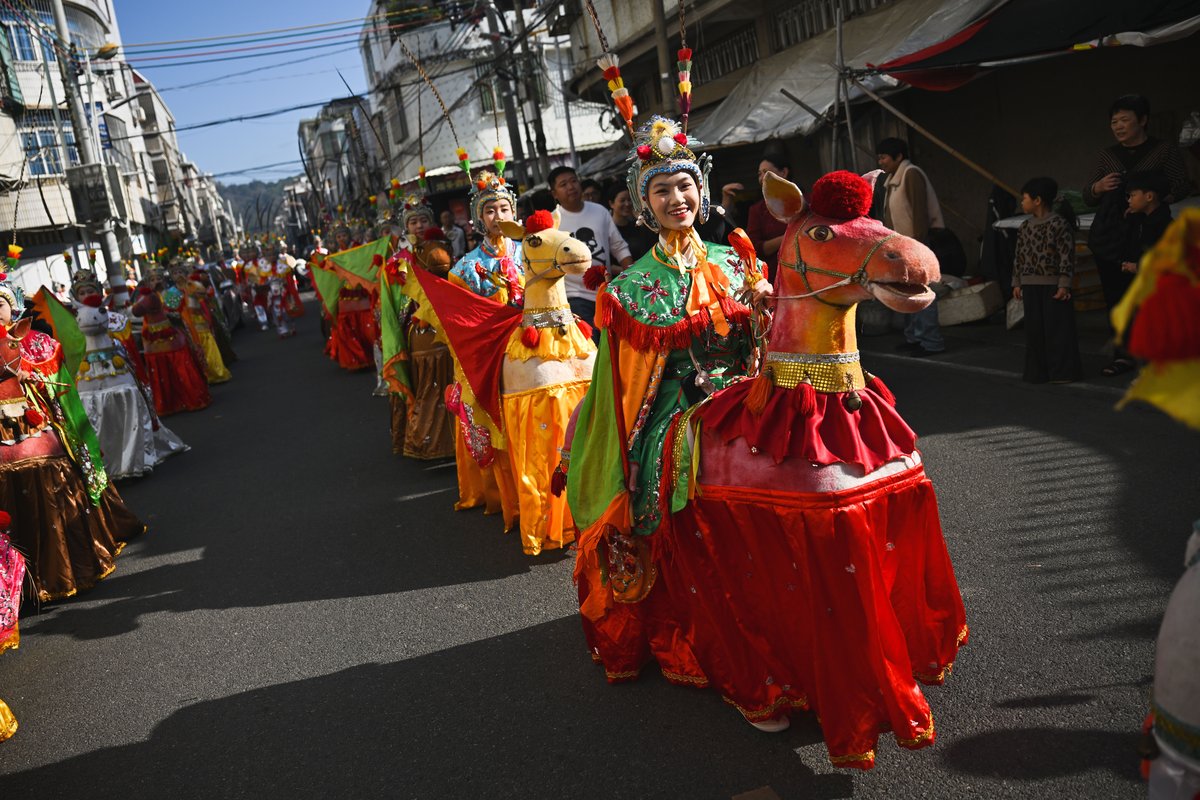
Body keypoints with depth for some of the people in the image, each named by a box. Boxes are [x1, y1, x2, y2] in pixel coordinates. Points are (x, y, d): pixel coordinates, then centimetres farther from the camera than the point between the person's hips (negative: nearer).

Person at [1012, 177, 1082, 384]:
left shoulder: (1059, 224, -10)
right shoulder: (1025, 227, 10)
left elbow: (1067, 256, -11)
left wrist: (1064, 285, -14)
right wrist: (1018, 283, 13)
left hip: (1053, 285, -6)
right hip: (1030, 286, 6)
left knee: (1058, 328, -1)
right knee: (1034, 330, 8)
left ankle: (1062, 371, 6)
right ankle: (1037, 371, 16)